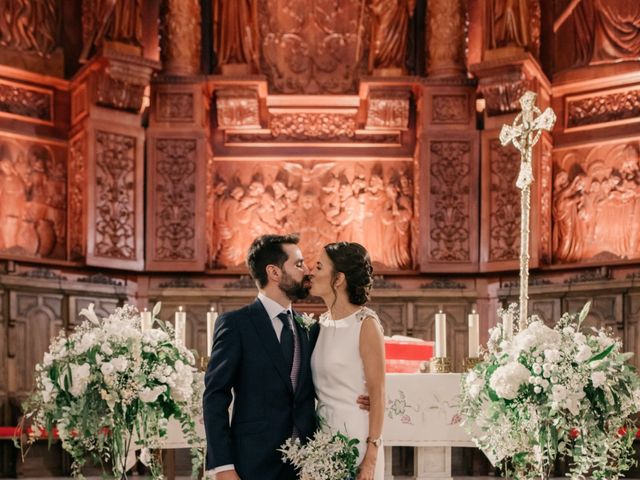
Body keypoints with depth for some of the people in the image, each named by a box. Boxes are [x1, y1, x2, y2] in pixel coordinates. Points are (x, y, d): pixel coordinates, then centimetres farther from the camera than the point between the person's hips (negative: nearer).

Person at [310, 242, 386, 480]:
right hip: (322, 433, 6)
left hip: (356, 434, -6)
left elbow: (377, 393, -12)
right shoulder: (321, 323, 8)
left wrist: (371, 456, -16)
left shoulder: (366, 323, -11)